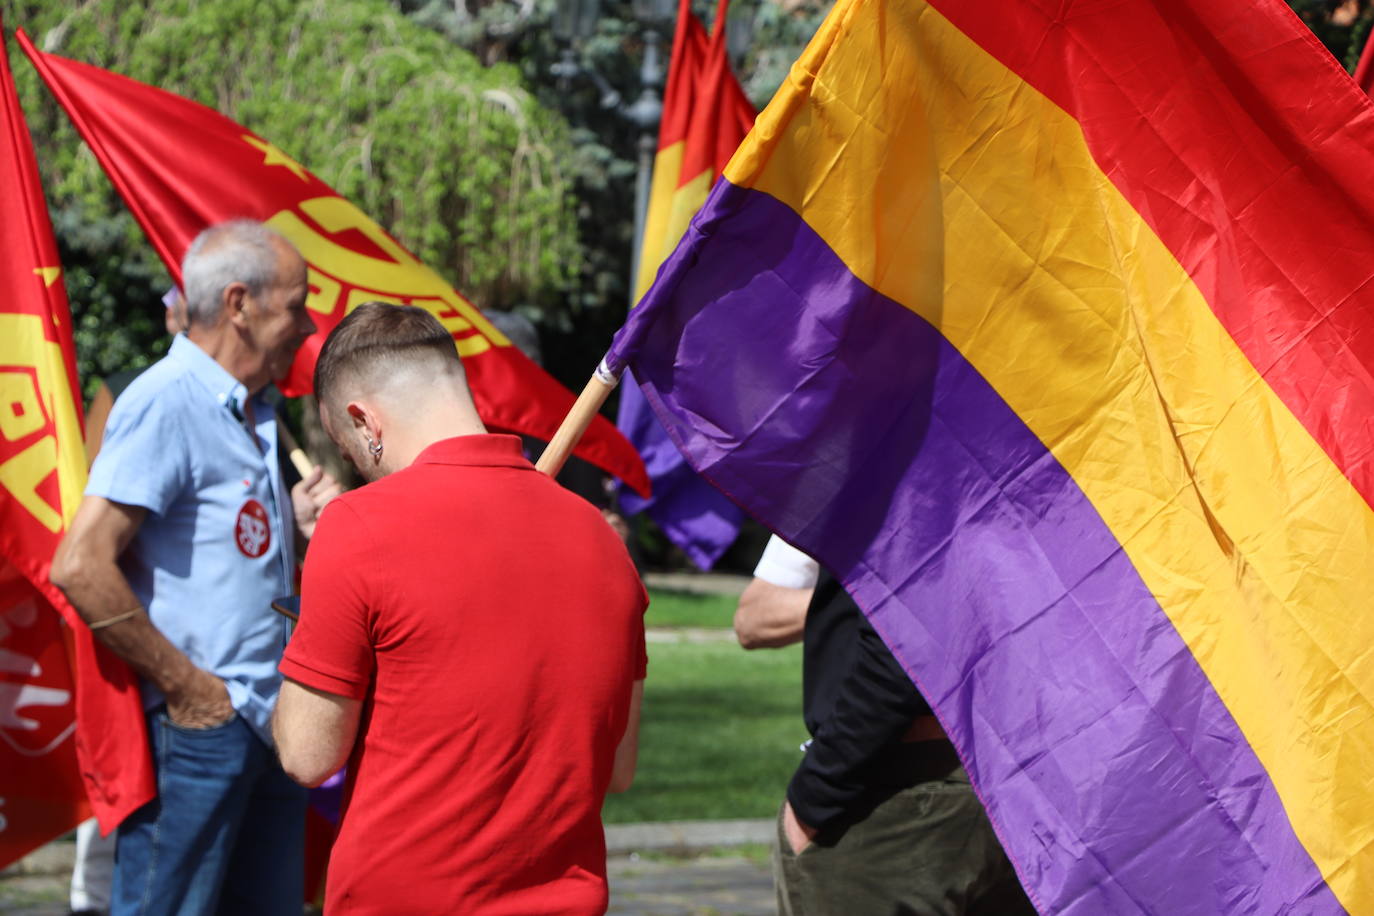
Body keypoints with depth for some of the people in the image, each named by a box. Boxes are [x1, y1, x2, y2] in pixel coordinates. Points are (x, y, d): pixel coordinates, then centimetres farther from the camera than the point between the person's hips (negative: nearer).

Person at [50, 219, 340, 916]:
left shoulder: (252, 415, 16)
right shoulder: (166, 402, -13)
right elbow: (80, 569, -22)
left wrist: (292, 527, 6)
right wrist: (186, 688, -17)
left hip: (267, 722, 9)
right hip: (195, 729, -9)